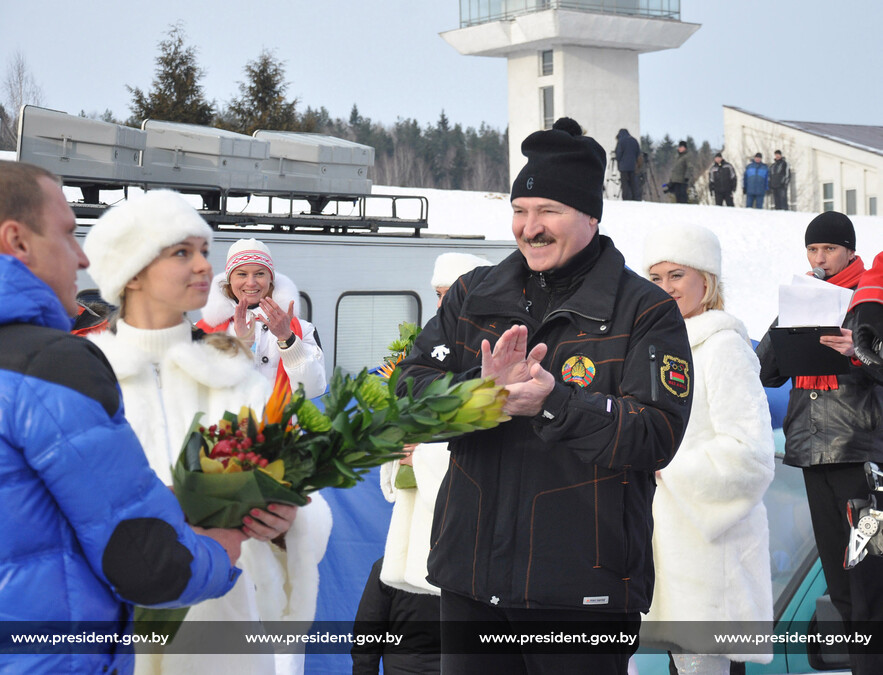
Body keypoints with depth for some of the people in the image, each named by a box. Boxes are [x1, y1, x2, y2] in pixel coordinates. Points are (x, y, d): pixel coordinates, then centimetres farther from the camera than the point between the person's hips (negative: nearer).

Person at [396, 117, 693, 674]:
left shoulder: (646, 311, -3)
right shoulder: (474, 295, 11)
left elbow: (657, 435, -14)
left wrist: (552, 403, -25)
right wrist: (484, 390, -18)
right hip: (471, 577, 4)